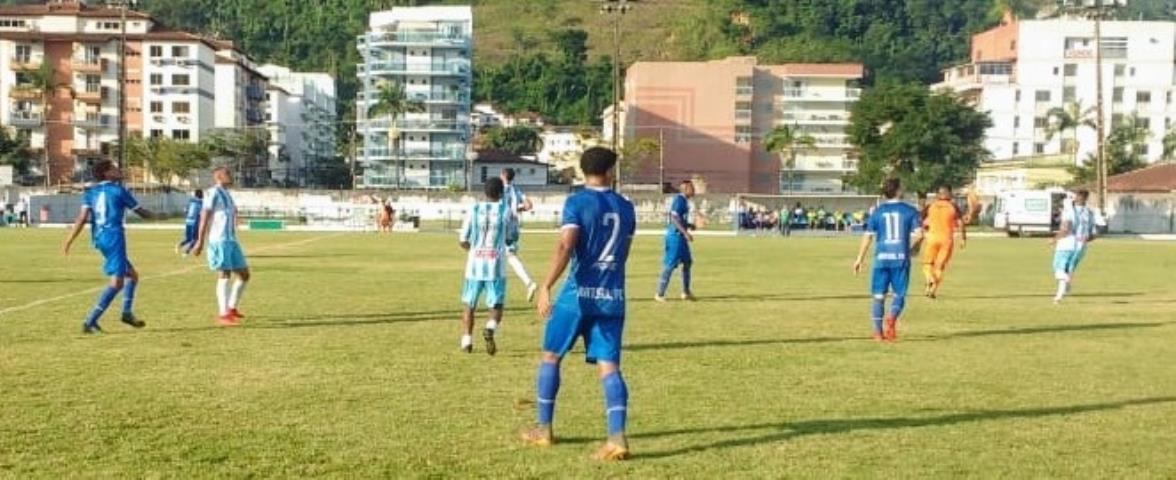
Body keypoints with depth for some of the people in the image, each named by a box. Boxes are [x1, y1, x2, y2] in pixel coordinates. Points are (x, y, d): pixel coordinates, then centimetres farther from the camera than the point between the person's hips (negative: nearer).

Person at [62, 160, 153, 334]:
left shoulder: (90, 192, 14)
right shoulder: (119, 190, 1)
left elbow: (83, 217, 0)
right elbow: (140, 211, 9)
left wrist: (69, 240, -2)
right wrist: (152, 215, 31)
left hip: (99, 239, 8)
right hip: (114, 237, -8)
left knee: (132, 274, 21)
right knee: (117, 281, -12)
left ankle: (127, 312, 16)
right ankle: (90, 322, -20)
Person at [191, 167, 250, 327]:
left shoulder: (227, 195, 21)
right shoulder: (214, 193, -7)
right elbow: (204, 217, -13)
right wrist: (200, 241, -18)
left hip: (231, 241, 9)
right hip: (219, 240, -9)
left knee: (244, 274, 10)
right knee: (224, 275, -12)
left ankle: (231, 309, 22)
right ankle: (223, 315, -12)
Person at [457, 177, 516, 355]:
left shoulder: (474, 209, 2)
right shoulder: (505, 210, -1)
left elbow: (463, 240, 5)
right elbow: (513, 237, 9)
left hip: (475, 264, 2)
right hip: (496, 265, -1)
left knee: (469, 305, 16)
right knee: (496, 305, 8)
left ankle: (466, 341, 11)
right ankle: (490, 329, -20)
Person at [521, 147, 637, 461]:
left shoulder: (577, 203, -6)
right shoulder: (626, 208, 10)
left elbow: (565, 247, -20)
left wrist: (546, 287, -25)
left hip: (579, 293, -4)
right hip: (613, 297, 4)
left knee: (551, 356, 14)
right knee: (608, 366, 1)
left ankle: (543, 430, 21)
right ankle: (617, 436, -14)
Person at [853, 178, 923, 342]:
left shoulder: (878, 212, 5)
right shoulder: (910, 211, 1)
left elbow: (868, 236, 3)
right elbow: (919, 234, -7)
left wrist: (860, 259, 8)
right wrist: (911, 247, 13)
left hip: (881, 258, 1)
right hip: (901, 258, -1)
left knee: (879, 295, 9)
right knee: (899, 294, 9)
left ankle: (878, 332, 8)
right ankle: (892, 318, -20)